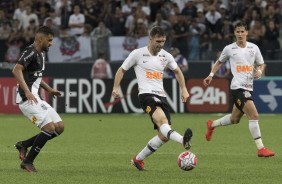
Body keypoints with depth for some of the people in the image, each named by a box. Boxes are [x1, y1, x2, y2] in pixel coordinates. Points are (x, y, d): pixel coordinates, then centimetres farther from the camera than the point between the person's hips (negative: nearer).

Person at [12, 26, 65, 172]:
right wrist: (27, 91, -33)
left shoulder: (41, 54, 18)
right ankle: (27, 162, -7)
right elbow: (16, 70, -26)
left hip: (35, 98, 10)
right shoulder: (30, 52, -13)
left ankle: (24, 145, 12)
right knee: (50, 127, -17)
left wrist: (49, 89, 22)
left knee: (59, 127, 5)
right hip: (27, 99, -10)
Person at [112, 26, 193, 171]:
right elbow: (122, 70, 10)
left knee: (164, 136, -1)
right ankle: (182, 140, -62)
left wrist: (184, 89, 21)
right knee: (162, 119, -34)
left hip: (161, 96, 6)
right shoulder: (138, 54, 0)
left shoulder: (165, 56, 12)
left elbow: (177, 71, 30)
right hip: (146, 94, -6)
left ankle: (138, 159, 16)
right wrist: (116, 88, 0)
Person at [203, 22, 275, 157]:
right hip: (238, 87, -6)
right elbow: (219, 62, 18)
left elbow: (261, 64, 16)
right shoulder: (229, 49, 0)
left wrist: (259, 71, -6)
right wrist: (211, 75, 10)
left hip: (248, 87, 6)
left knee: (234, 119, 19)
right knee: (254, 115, -18)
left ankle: (212, 125, 46)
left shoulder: (254, 48, 6)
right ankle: (261, 149, -16)